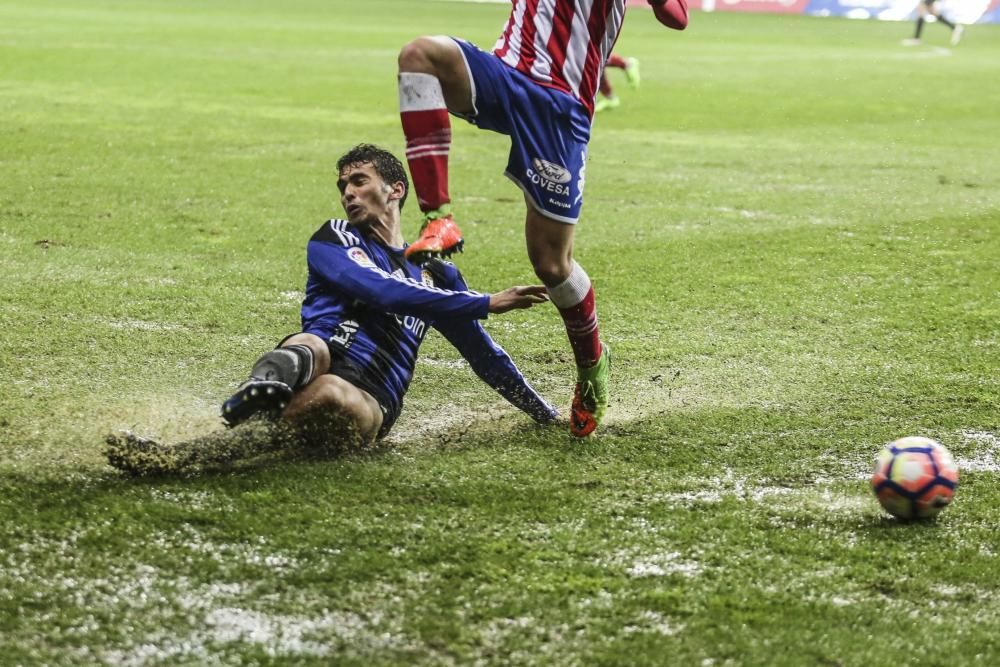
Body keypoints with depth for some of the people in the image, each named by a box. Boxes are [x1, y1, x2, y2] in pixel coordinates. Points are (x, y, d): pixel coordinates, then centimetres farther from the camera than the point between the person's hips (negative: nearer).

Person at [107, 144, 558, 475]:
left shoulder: (436, 274, 27)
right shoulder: (331, 241, 16)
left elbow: (482, 352, 39)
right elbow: (382, 291, -1)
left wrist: (546, 415, 43)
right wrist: (486, 303, -1)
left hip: (370, 407, 1)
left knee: (332, 396, -39)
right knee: (310, 346, -40)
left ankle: (184, 457, -51)